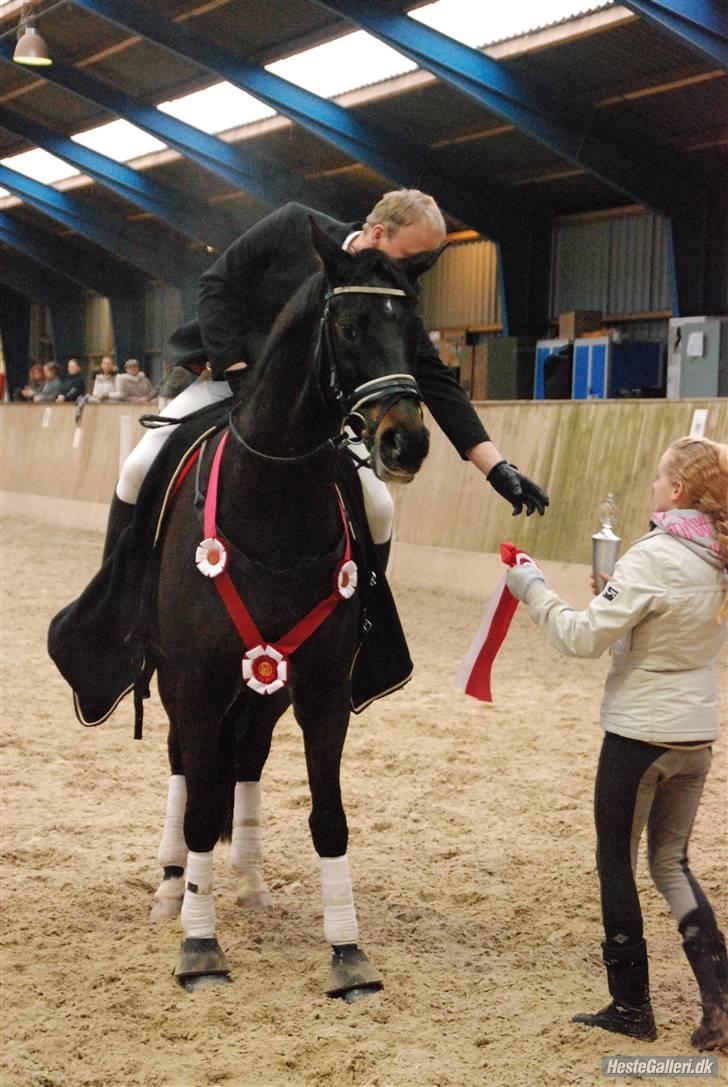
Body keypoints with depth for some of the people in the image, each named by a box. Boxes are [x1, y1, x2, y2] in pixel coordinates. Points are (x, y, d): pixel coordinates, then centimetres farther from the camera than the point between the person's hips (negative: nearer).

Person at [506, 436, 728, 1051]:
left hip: (639, 733, -7)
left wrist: (533, 590, -8)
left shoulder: (654, 558, -21)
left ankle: (631, 1007, 15)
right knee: (672, 863, 18)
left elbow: (584, 638, -21)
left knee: (617, 862, 9)